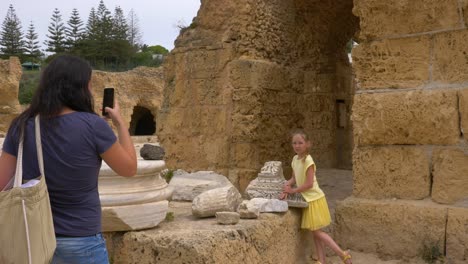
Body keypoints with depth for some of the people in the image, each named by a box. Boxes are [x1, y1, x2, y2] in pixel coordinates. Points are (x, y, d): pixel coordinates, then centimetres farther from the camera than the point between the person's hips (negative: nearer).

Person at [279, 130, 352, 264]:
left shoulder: (308, 160, -20)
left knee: (316, 232, -4)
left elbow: (309, 184, -22)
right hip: (308, 199, 8)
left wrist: (293, 190, -16)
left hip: (314, 199, -8)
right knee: (316, 232, 11)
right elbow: (294, 179, 9)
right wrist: (286, 188, -7)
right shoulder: (295, 159, 5)